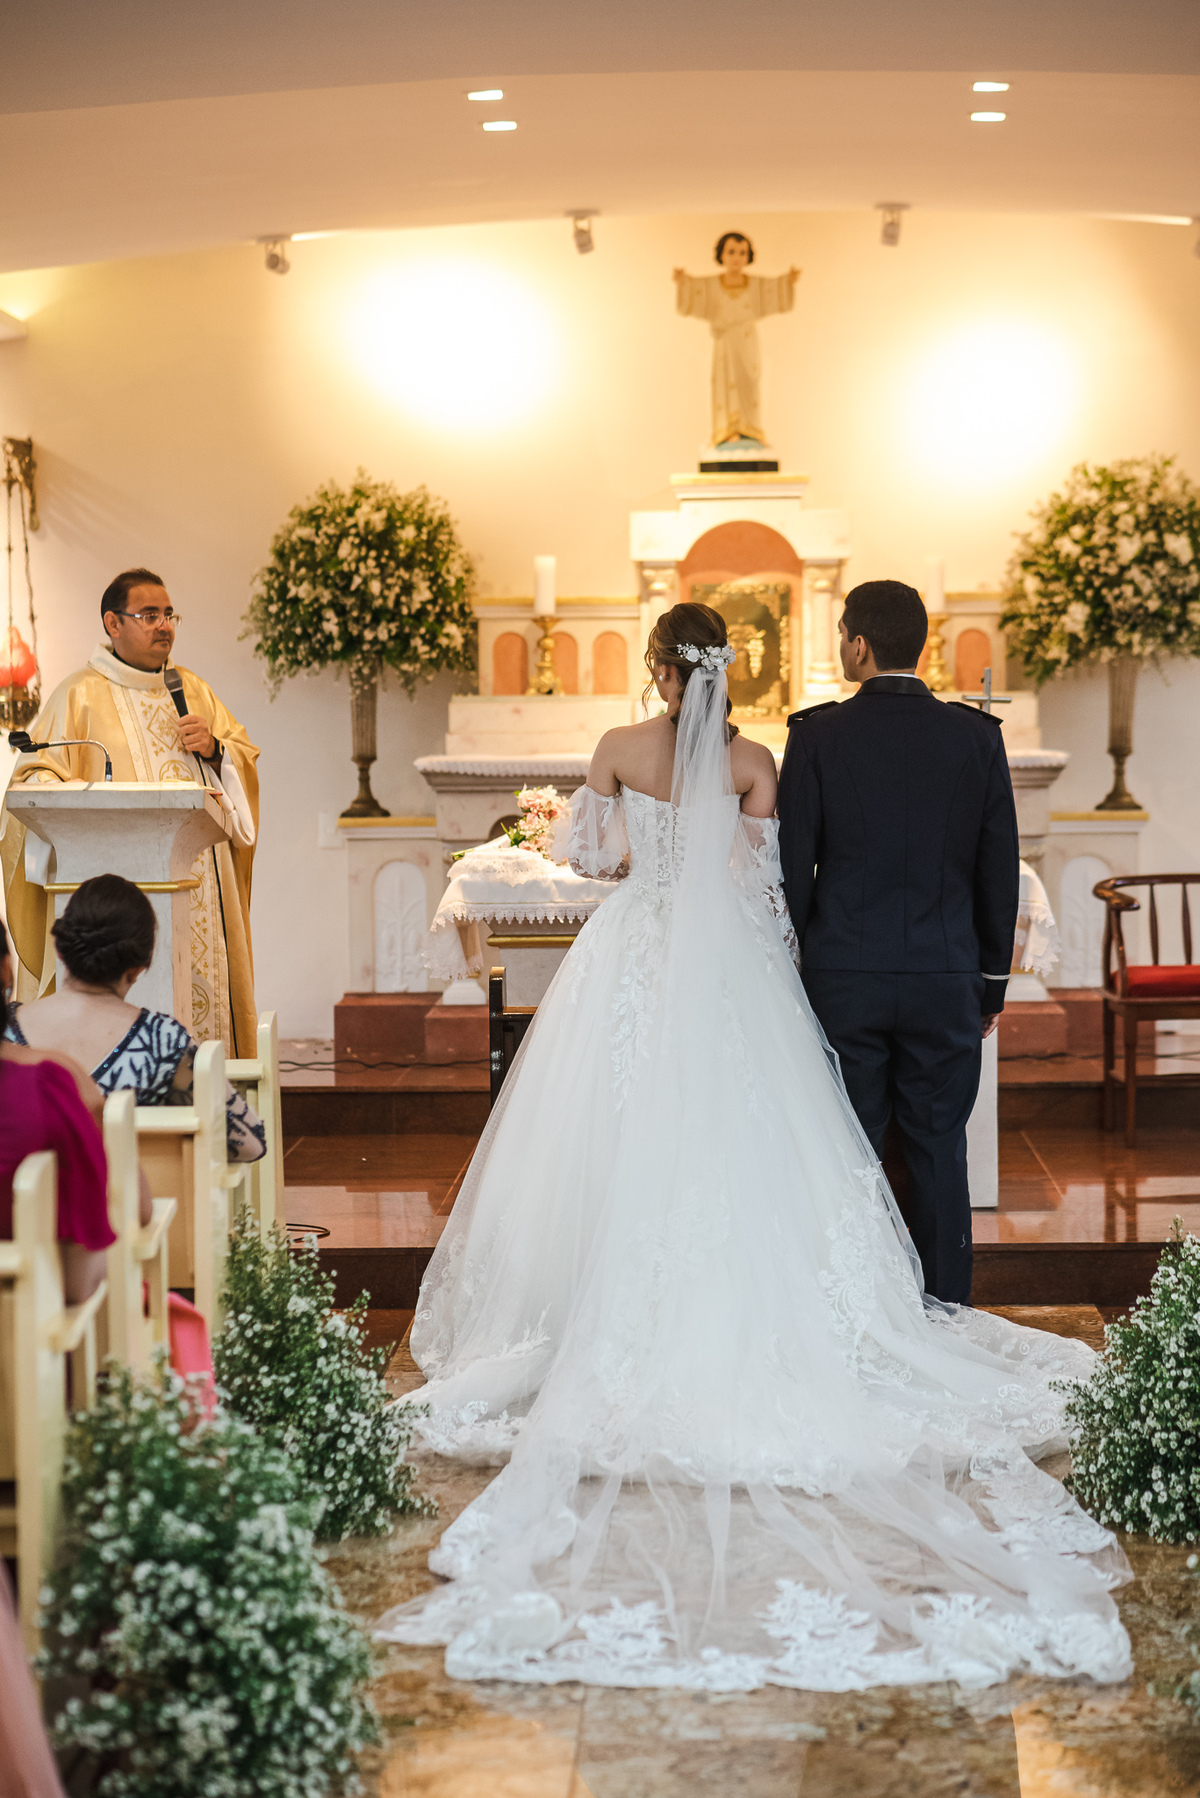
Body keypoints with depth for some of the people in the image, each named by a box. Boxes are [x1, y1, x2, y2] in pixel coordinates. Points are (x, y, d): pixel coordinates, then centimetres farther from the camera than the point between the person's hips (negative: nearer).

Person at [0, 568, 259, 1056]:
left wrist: (214, 749, -1)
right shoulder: (79, 695, 3)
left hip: (198, 884, 5)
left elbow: (246, 759, 20)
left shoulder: (194, 690, 19)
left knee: (204, 991, -1)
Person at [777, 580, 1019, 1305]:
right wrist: (994, 977, 13)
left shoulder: (817, 735, -7)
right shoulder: (977, 735, -1)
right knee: (940, 1156, 9)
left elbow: (793, 866, -4)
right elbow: (1000, 868, 4)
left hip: (842, 978, -1)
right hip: (947, 979, 1)